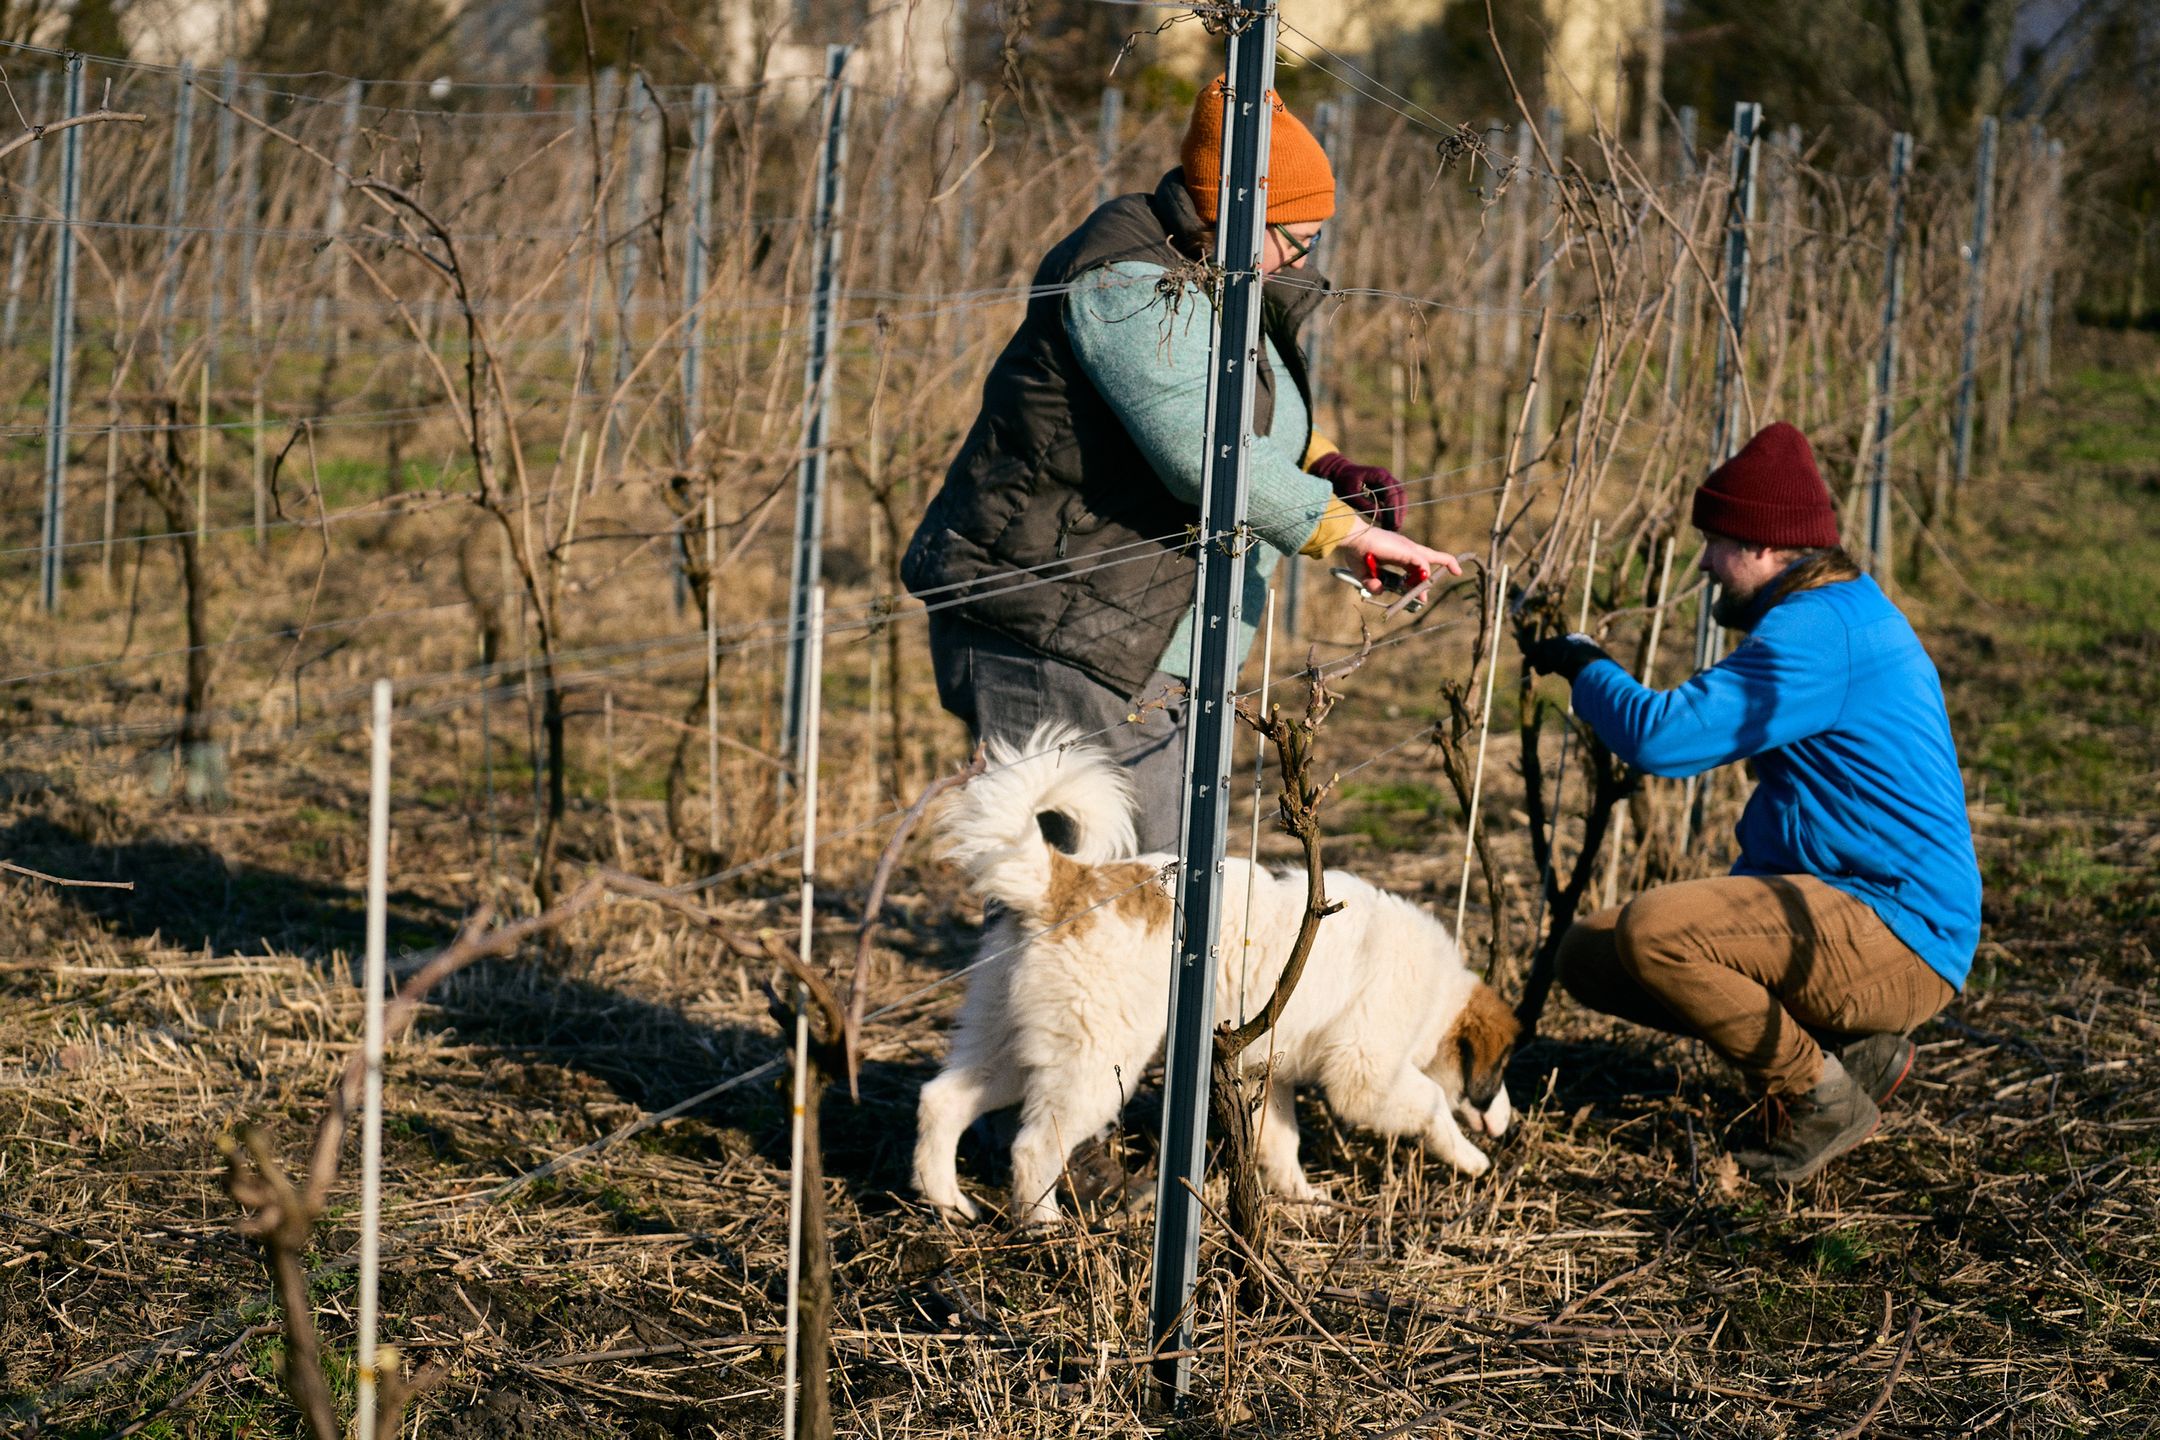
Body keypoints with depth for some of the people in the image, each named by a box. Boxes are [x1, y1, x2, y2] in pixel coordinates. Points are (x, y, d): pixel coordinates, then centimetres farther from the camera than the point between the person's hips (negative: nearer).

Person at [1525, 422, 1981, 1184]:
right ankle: (1847, 1043, 7)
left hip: (1899, 943, -11)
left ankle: (1821, 1093, -10)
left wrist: (1585, 668, -6)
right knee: (1592, 954, 7)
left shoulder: (1819, 632, -18)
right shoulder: (1845, 615, 17)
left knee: (1652, 929, -29)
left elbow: (1663, 736, -24)